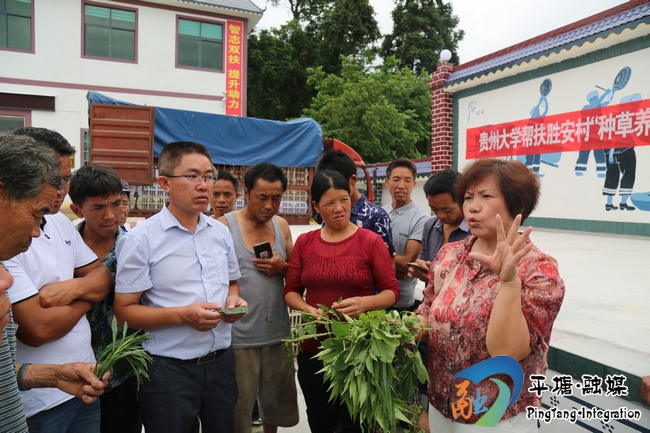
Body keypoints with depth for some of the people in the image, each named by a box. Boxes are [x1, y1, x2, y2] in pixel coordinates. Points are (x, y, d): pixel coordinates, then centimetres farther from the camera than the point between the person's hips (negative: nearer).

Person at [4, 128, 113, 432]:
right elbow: (37, 329, -24)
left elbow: (103, 277, 8)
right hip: (38, 402, -7)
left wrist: (74, 287, -14)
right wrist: (86, 297, -6)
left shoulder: (61, 222, 4)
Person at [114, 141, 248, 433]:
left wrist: (234, 300, -4)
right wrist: (183, 315, -23)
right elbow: (124, 311, -12)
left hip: (221, 362, 5)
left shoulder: (221, 233, 6)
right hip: (168, 369, -5)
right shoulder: (140, 239, -11)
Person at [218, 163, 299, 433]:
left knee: (277, 401, 19)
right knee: (237, 411, 8)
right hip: (238, 336, -4)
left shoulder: (281, 225, 6)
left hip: (278, 332, 5)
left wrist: (283, 267, -9)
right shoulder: (225, 226, -7)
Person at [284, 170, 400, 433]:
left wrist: (365, 303, -24)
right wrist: (308, 309, -13)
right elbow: (290, 291, 7)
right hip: (313, 349, 3)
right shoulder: (304, 243, 3)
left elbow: (392, 291, -5)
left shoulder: (370, 241, -7)